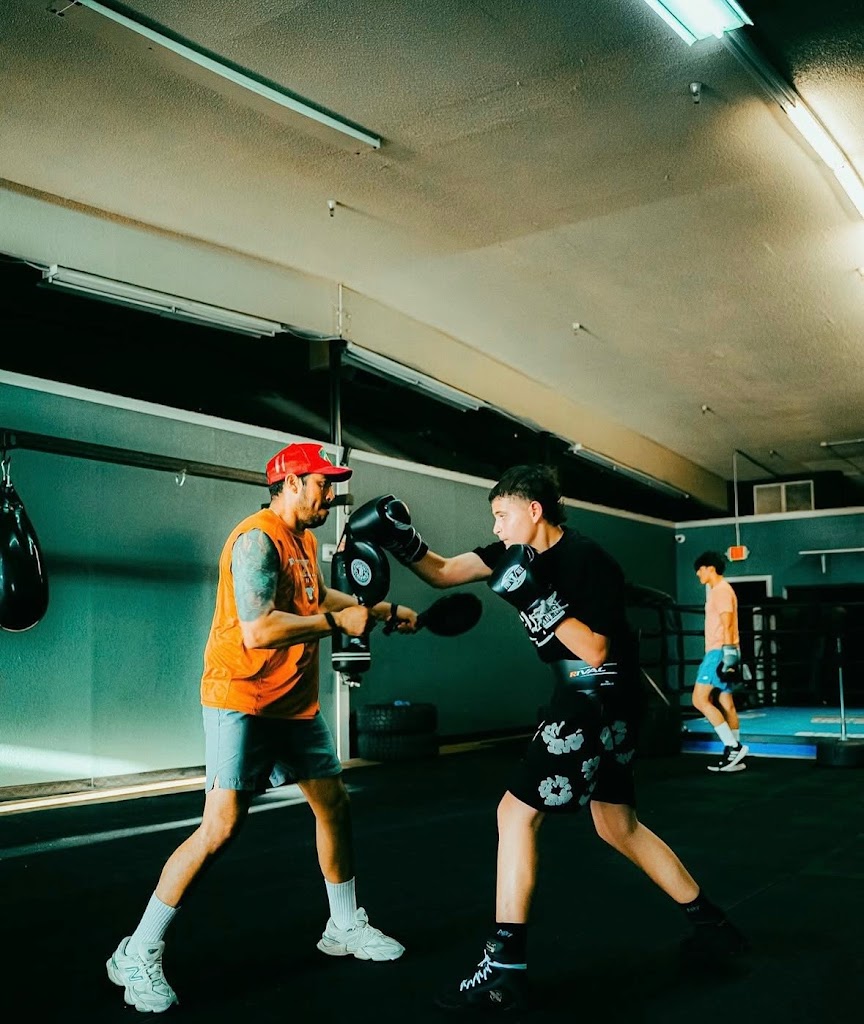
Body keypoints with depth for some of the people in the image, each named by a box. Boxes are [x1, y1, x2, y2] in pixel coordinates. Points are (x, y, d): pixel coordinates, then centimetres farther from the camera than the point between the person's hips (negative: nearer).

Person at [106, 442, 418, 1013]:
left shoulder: (305, 539, 12)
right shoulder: (258, 539, -18)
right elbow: (258, 630, -29)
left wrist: (384, 610, 27)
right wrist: (337, 623, -19)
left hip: (297, 703, 10)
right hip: (243, 701, -9)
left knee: (334, 803, 14)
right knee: (222, 827, -13)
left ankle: (345, 927, 32)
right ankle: (138, 955, 1)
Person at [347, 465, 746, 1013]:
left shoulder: (588, 559, -18)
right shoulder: (522, 551, 6)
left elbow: (595, 651, -20)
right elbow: (445, 572, 5)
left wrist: (535, 598, -26)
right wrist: (402, 539, -10)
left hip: (599, 700, -10)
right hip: (585, 698, 10)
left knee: (517, 812, -9)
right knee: (619, 826, 19)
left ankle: (506, 969, -5)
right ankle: (713, 924, 33)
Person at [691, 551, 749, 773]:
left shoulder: (722, 590, -10)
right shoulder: (718, 590, 20)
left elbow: (727, 625, -18)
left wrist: (728, 655, -23)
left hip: (720, 653, -10)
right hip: (718, 653, 10)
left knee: (700, 699, -12)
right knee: (726, 703, 8)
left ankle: (733, 746, -14)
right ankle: (734, 754, 9)